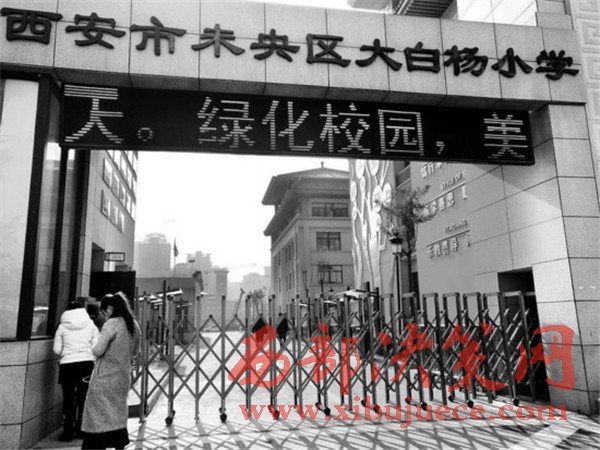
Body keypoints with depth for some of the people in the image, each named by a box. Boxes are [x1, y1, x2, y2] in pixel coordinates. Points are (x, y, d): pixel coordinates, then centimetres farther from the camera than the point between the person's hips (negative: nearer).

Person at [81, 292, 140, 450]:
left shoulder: (111, 324, -17)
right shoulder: (134, 325, 5)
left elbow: (97, 351, -19)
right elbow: (135, 351, 15)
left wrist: (93, 348, 1)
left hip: (106, 378, -7)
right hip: (124, 376, 7)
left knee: (98, 416, 4)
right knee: (118, 415, 17)